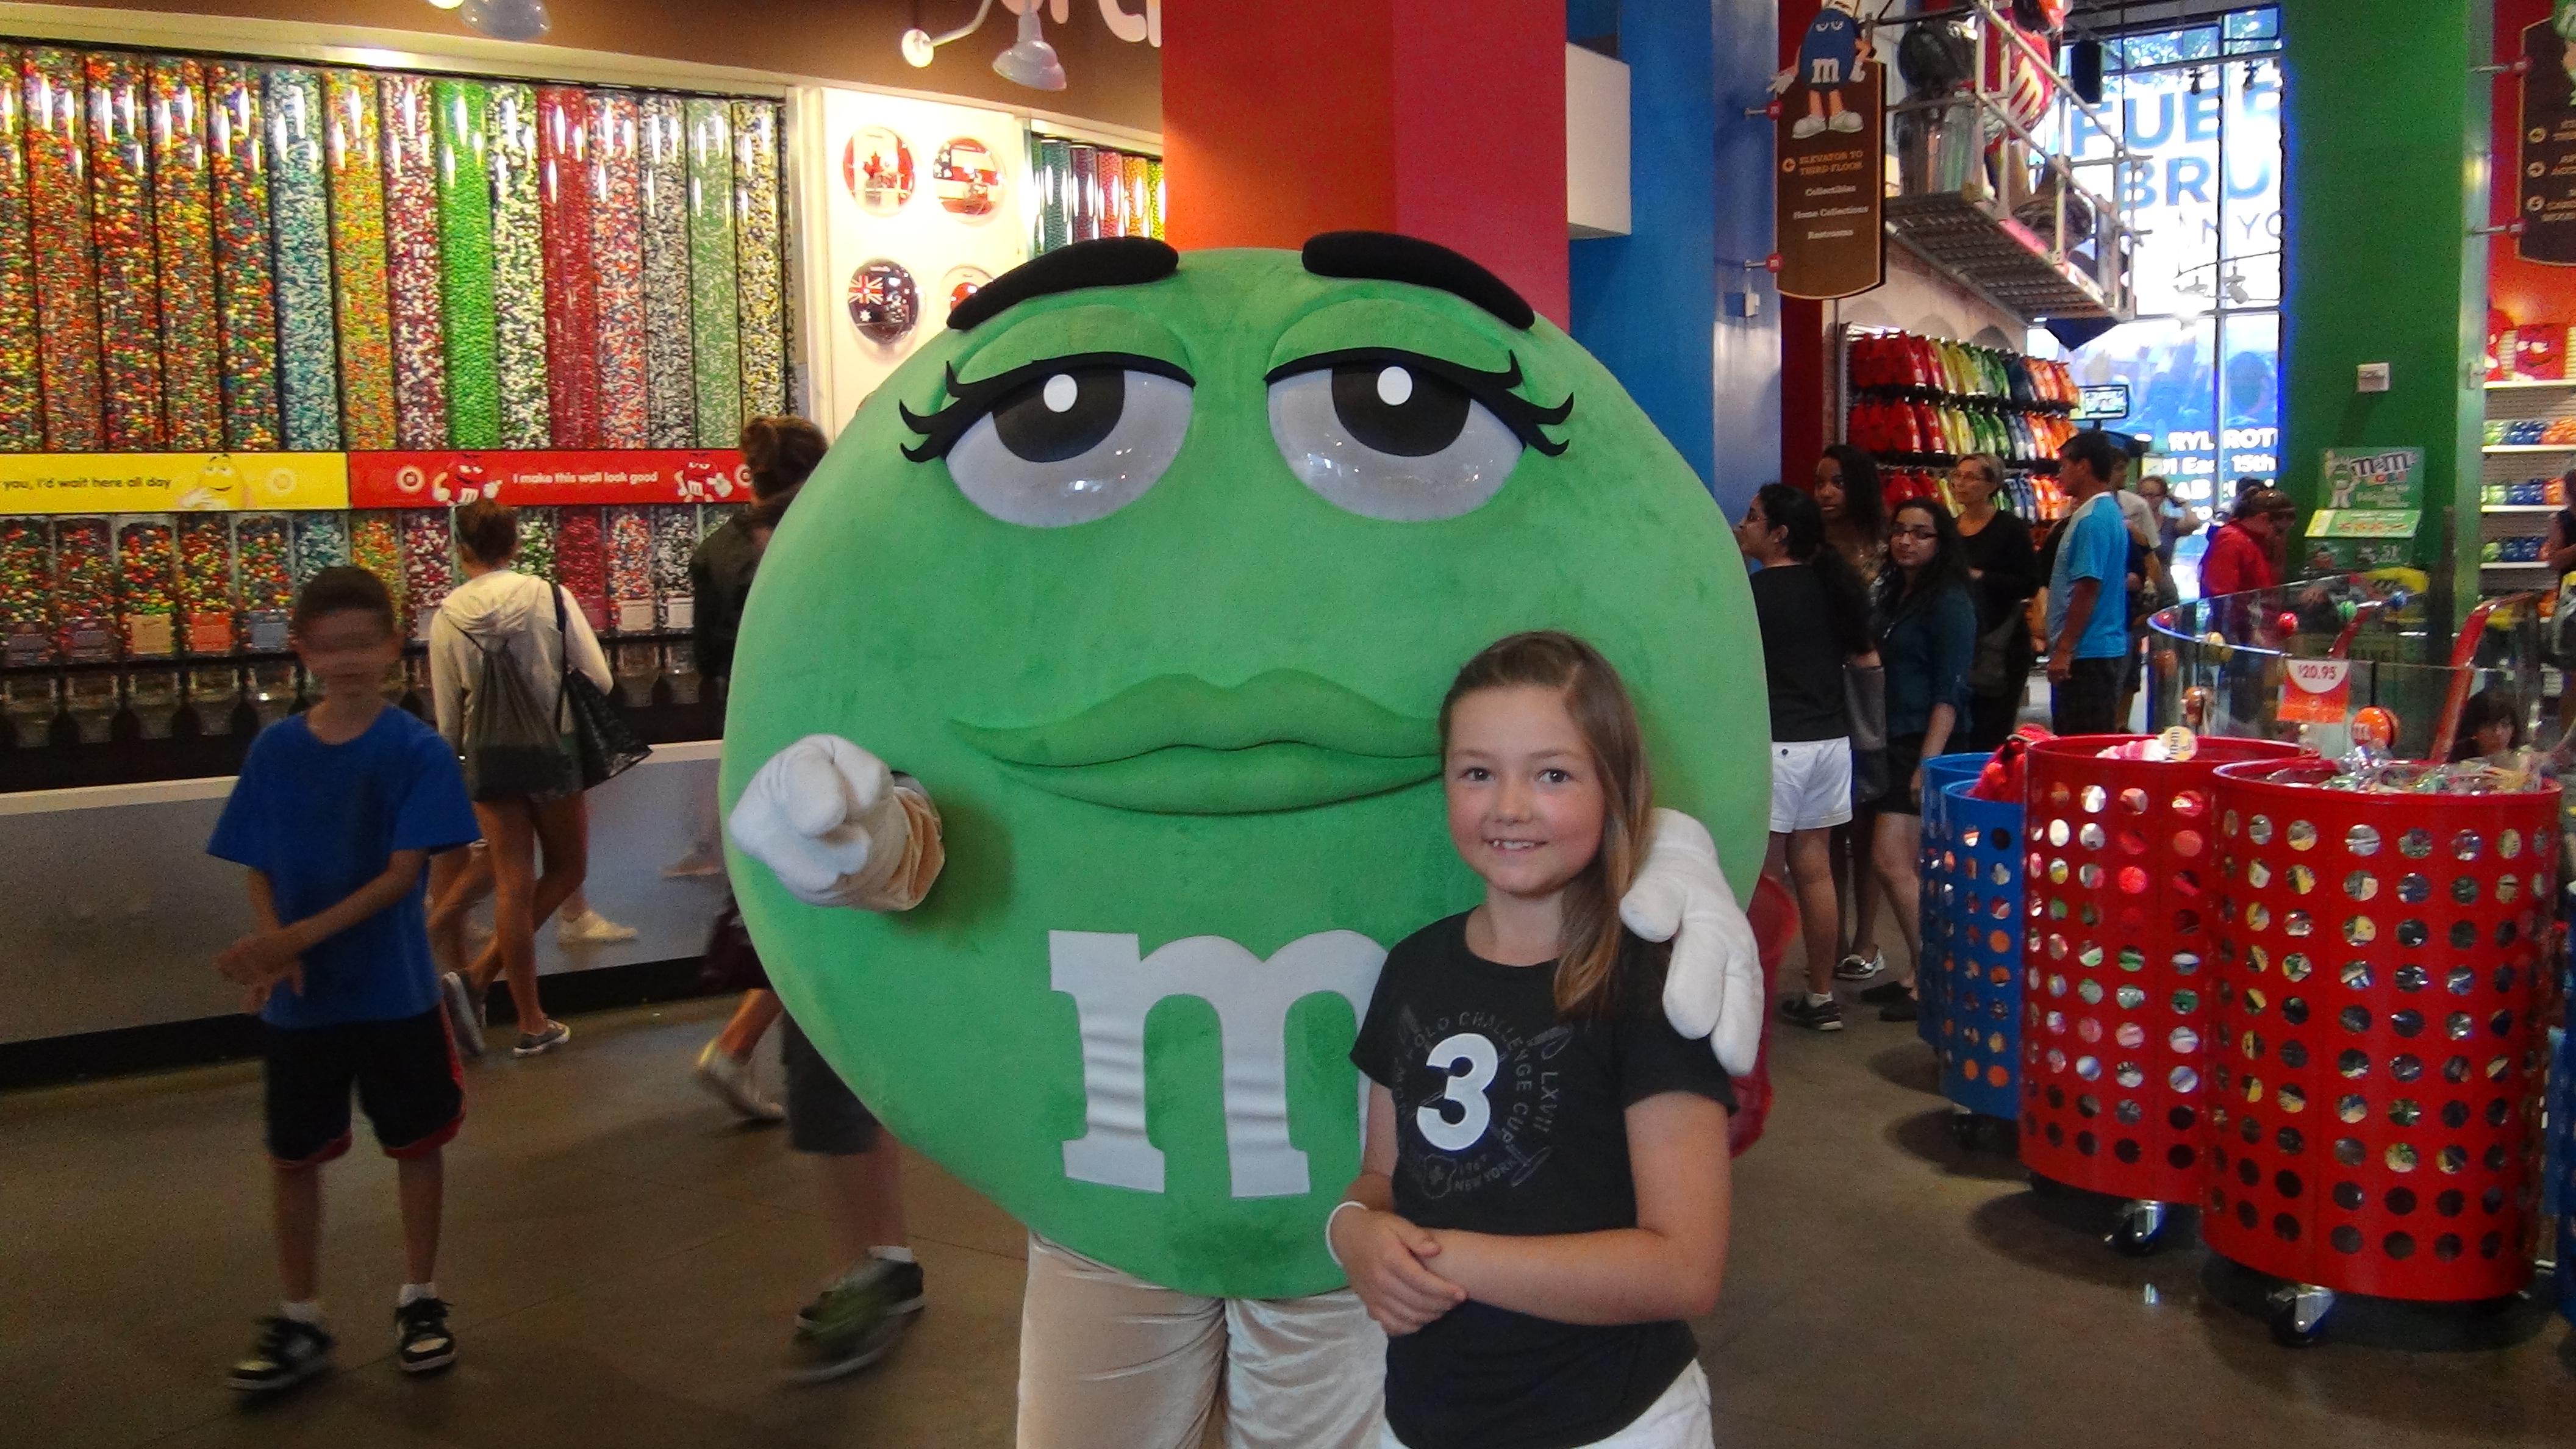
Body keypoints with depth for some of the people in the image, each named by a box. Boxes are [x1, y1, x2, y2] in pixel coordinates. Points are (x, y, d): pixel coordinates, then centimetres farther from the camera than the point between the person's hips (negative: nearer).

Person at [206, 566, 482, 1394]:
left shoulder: (417, 751, -10)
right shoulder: (275, 751, -1)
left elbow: (403, 872, -15)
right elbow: (258, 869, 2)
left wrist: (300, 936, -24)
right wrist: (273, 954, -16)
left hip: (395, 992, -2)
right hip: (298, 1000, 3)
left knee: (416, 1143, 10)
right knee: (292, 1155, 12)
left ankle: (419, 1300, 29)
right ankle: (299, 1322, 27)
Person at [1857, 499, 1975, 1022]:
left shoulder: (1949, 602, -10)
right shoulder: (1893, 592, 14)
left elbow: (1949, 692, -15)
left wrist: (1927, 762, -21)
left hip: (1922, 745, -8)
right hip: (1892, 743, 8)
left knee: (1890, 862, -11)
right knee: (1909, 868, 10)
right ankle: (1920, 973, 17)